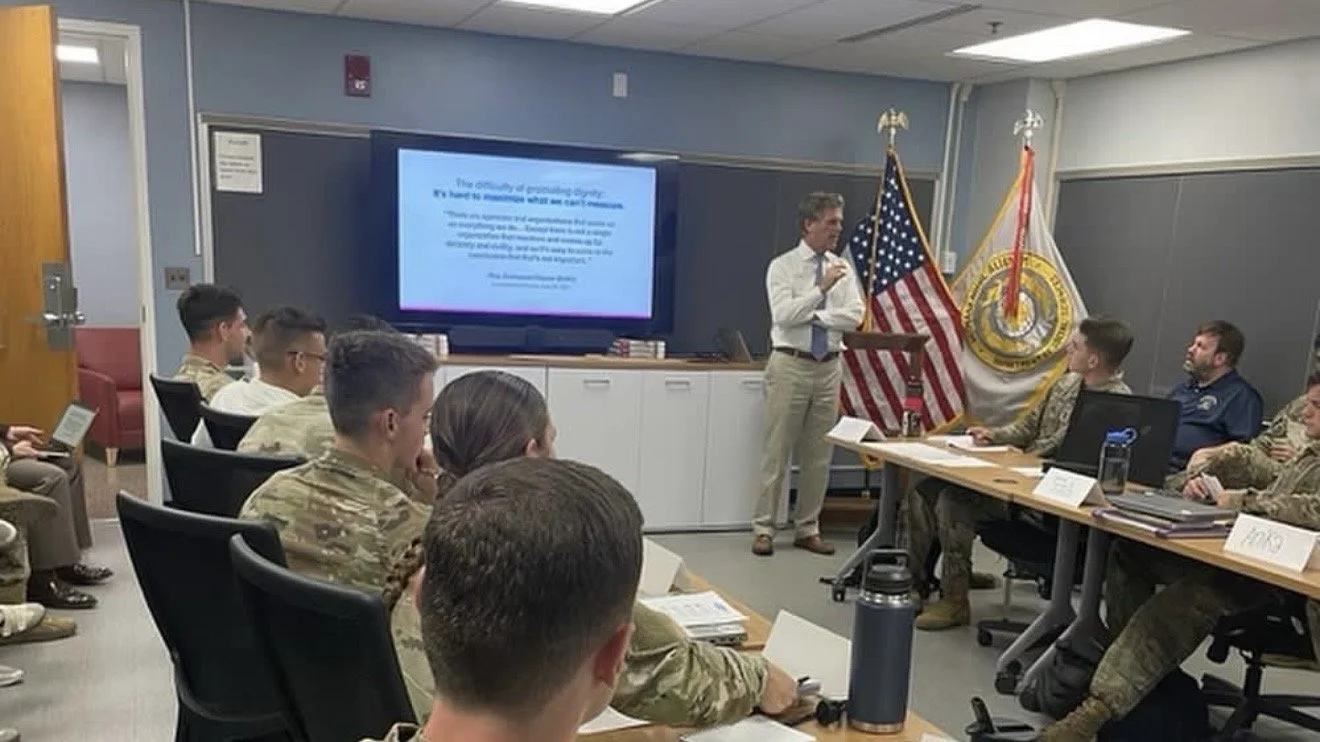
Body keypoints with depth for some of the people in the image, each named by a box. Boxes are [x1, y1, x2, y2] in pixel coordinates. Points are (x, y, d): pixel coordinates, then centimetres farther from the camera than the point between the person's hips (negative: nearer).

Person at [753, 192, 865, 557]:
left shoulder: (843, 268, 8)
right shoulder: (783, 266, -4)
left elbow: (854, 316, -4)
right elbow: (784, 316, -17)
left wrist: (813, 316, -13)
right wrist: (821, 288, -22)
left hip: (828, 368, 4)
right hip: (790, 365, -4)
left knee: (819, 455, 9)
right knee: (777, 451, 0)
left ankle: (807, 529, 20)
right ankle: (763, 529, 9)